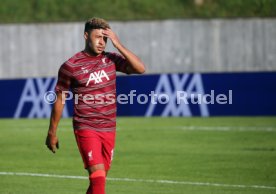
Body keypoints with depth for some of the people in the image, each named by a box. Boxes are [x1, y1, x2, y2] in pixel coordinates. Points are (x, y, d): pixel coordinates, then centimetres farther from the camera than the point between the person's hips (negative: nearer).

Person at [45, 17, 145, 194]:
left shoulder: (111, 59, 4)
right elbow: (60, 100, 2)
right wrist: (52, 133, 6)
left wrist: (118, 45, -15)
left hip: (109, 129, 5)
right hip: (86, 129, -4)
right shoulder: (70, 66, -6)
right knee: (98, 174, -18)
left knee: (99, 178, 11)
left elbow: (140, 68, -10)